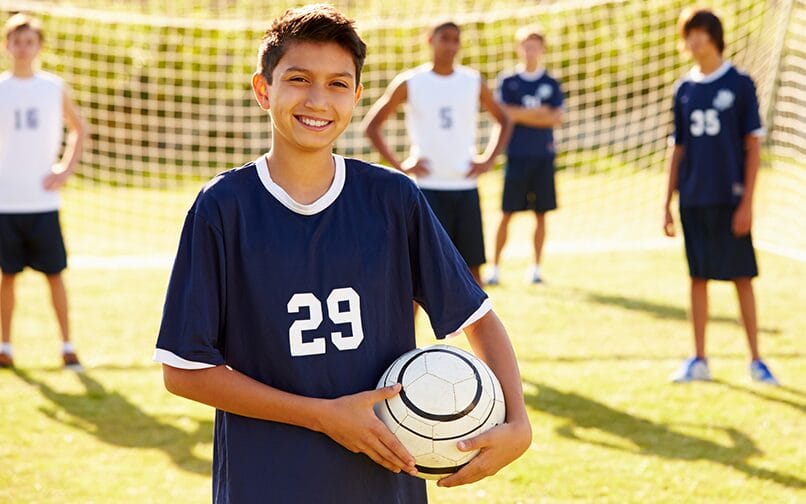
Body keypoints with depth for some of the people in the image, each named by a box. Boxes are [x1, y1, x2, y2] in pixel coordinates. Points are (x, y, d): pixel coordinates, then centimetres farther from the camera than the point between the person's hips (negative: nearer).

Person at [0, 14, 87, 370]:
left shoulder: (54, 88, 5)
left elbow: (79, 130, 17)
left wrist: (66, 169, 4)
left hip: (43, 201, 0)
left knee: (54, 273, 0)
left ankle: (67, 345, 7)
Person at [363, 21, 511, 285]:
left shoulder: (474, 82, 6)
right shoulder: (409, 83, -1)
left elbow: (503, 121, 19)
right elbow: (372, 125, 3)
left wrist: (488, 159, 5)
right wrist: (399, 164, -6)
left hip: (466, 186, 3)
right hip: (428, 187, -3)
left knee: (472, 266, 4)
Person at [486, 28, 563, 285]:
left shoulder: (551, 84, 8)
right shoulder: (508, 81, 4)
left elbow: (556, 118, -3)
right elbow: (504, 115, -8)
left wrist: (520, 114, -7)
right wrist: (539, 113, -5)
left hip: (543, 157, 2)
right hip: (516, 156, -2)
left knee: (541, 214, 4)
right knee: (506, 214, -2)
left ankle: (535, 267, 12)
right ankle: (494, 265, 6)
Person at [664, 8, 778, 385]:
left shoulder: (740, 84, -2)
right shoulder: (684, 89, 9)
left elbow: (753, 146, -4)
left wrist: (747, 201, -11)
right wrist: (668, 204, 10)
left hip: (729, 198, -4)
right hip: (693, 200, 4)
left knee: (742, 277, 0)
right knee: (698, 277, 7)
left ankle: (755, 360, 8)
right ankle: (699, 361, 13)